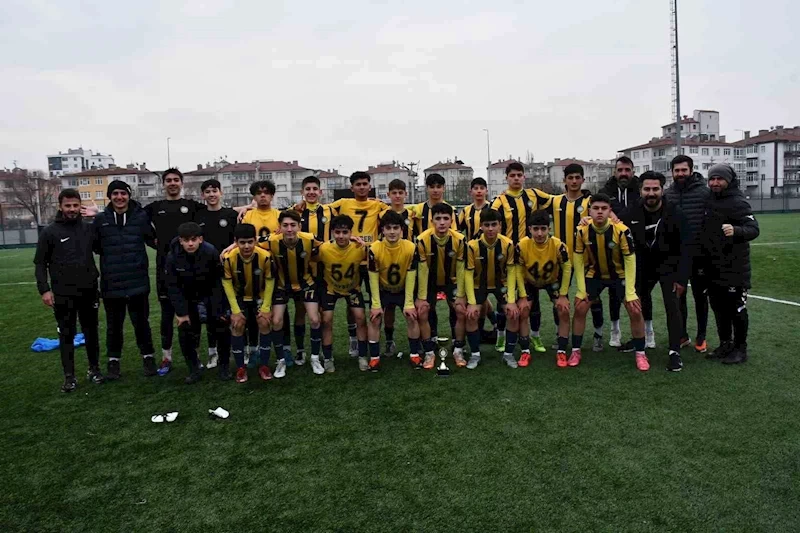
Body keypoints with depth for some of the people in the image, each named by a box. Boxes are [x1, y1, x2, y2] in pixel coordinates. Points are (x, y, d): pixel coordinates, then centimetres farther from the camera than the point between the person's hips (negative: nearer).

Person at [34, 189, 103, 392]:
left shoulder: (89, 228, 4)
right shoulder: (49, 232, -2)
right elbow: (40, 263, 0)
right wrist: (44, 289, -8)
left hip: (89, 291, 2)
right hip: (63, 294, -2)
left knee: (91, 332, 11)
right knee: (66, 335, 5)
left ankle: (94, 368, 25)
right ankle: (69, 376, 13)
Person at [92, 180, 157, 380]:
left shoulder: (141, 216, -2)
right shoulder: (100, 219, 0)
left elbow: (153, 239, 8)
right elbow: (94, 246, 7)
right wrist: (111, 253, -2)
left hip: (137, 281, -1)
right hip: (111, 283, 1)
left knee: (141, 322, 9)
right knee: (114, 324, 13)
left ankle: (148, 357, 24)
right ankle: (113, 361, 27)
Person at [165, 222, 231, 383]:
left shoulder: (211, 252, -28)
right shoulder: (173, 256, -22)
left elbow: (218, 282, -21)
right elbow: (173, 287, -14)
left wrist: (218, 310, -19)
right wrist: (181, 312, -15)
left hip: (211, 295, -1)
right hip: (187, 298, 2)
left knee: (222, 330, -5)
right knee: (185, 333, -6)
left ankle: (224, 366, 15)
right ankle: (194, 370, 11)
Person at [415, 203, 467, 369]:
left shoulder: (459, 239, -23)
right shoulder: (423, 240, -27)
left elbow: (460, 269, -14)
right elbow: (422, 270, -20)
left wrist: (460, 296, -13)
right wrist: (421, 297, -17)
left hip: (451, 281, 1)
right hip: (430, 281, -1)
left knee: (461, 311, -12)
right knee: (422, 312, -14)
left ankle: (458, 351, 6)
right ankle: (429, 352, 3)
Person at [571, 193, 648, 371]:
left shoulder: (622, 230, -27)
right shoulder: (582, 231, -21)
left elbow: (630, 260, -19)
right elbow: (578, 259, -11)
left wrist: (630, 292, -20)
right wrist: (581, 289, -12)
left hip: (620, 275, -1)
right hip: (594, 274, 1)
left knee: (635, 311, -10)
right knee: (580, 309, -7)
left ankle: (640, 354, 9)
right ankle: (575, 352, 9)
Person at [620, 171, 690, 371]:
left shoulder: (675, 213, -18)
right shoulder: (632, 213, -11)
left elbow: (683, 248, -16)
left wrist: (682, 277, -18)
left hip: (668, 266, -4)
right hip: (643, 266, 4)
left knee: (672, 307, -12)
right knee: (639, 300, 18)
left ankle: (675, 352, -7)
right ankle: (647, 337, 42)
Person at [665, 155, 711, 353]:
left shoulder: (705, 192, -6)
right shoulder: (667, 194, 4)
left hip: (699, 254, -3)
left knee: (700, 296, 10)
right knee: (678, 296, 11)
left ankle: (701, 337, 23)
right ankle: (682, 335, 25)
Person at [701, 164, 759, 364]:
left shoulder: (738, 202, -11)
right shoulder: (709, 201, 10)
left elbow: (754, 229, -22)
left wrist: (736, 231, -41)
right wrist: (703, 260, 10)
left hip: (734, 268, -7)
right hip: (713, 267, 7)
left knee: (736, 309, 2)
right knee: (719, 308, 14)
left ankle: (740, 348, 14)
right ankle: (725, 345, 26)